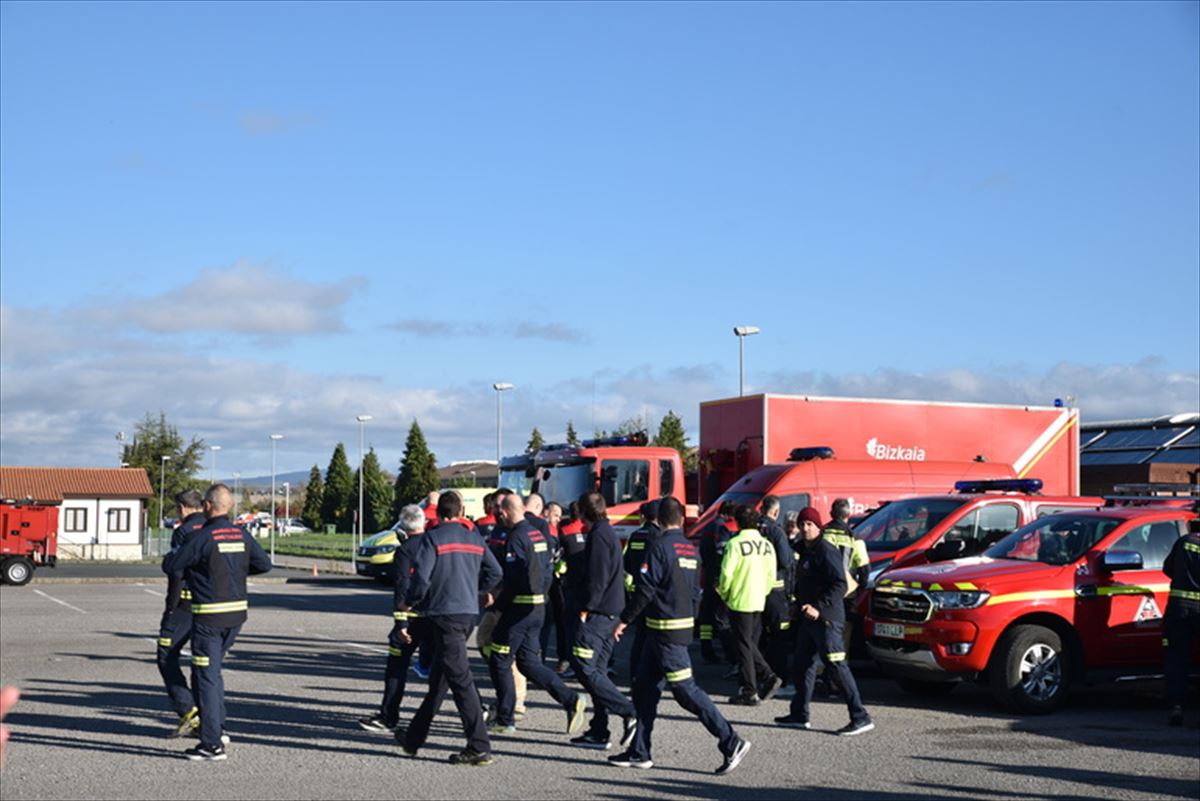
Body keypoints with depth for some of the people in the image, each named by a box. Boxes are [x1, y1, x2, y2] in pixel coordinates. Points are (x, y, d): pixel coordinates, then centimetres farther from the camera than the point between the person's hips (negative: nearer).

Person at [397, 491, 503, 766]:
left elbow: (421, 576, -15)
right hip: (469, 613, 7)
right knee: (439, 679, 17)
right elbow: (495, 571, 11)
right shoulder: (474, 538, 11)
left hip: (443, 614, -7)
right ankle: (414, 738, 28)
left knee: (460, 679, -8)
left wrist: (411, 602, 2)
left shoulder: (432, 538, -7)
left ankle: (479, 748, -11)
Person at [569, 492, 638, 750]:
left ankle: (629, 712, -13)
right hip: (612, 612, 10)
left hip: (598, 613, -10)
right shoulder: (610, 533, 17)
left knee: (585, 669, -9)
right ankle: (598, 732, 12)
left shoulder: (598, 535, -12)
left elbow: (597, 577, -20)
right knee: (597, 671, 11)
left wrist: (586, 607, -16)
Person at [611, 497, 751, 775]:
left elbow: (645, 589, -17)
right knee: (644, 686, 13)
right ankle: (639, 752, 16)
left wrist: (625, 620, -8)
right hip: (684, 624, 9)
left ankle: (732, 742, -6)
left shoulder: (660, 547, -14)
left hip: (665, 629, -9)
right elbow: (695, 591, 16)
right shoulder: (691, 549, 11)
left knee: (685, 689, -6)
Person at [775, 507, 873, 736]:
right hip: (808, 618, 10)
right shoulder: (805, 551, 17)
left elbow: (840, 585, -20)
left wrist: (819, 608, -24)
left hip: (826, 619, -10)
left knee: (837, 666, -11)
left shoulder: (826, 551, -13)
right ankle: (799, 715, 23)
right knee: (803, 664, 14)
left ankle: (860, 717, -9)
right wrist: (799, 606, 15)